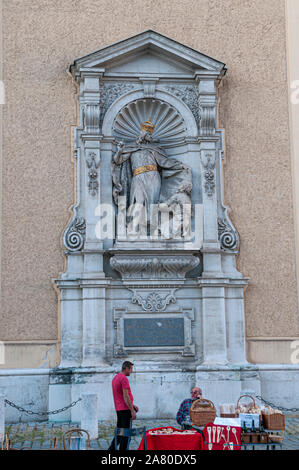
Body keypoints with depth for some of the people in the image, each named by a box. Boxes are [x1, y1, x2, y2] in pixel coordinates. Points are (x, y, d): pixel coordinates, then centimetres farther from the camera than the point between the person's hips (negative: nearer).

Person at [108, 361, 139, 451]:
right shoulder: (124, 378, -14)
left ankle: (111, 448, 12)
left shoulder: (115, 378, 16)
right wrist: (132, 410, -18)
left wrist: (132, 405, 24)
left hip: (118, 409, 9)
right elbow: (125, 396, -19)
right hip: (125, 409, -9)